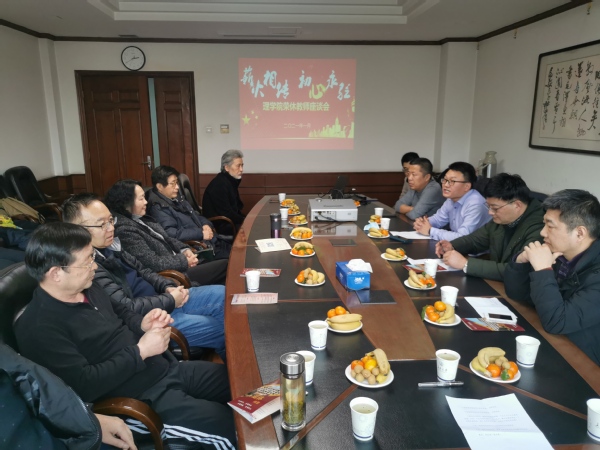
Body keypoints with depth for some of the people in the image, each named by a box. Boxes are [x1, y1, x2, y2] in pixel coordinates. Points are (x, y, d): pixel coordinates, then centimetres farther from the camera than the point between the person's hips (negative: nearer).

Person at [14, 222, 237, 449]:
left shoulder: (87, 287, 7)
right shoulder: (39, 329, -18)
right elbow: (84, 385, -22)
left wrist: (142, 324, 1)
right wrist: (140, 352, -18)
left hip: (168, 368, 9)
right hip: (142, 398, -8)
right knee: (231, 426, -19)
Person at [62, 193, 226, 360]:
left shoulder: (108, 245, 3)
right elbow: (126, 308, -27)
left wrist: (168, 287, -4)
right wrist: (170, 300, -15)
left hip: (158, 298, 9)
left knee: (221, 294, 4)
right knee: (220, 327, -8)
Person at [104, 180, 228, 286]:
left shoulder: (141, 219, 10)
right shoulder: (125, 230, -20)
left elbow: (166, 239, 18)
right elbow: (154, 263, -23)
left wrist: (185, 250, 0)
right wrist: (184, 261, -12)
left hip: (178, 265, 10)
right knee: (225, 266, -10)